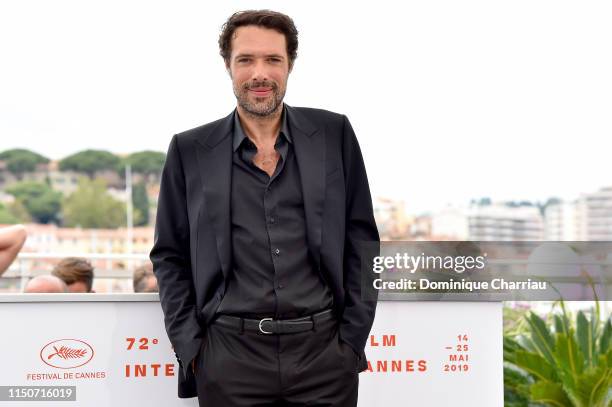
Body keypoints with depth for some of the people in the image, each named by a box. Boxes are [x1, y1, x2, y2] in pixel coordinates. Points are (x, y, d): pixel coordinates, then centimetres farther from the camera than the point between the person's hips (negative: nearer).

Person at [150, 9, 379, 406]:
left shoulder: (334, 134, 4)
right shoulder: (190, 150, 4)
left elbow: (361, 243, 6)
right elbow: (170, 256, 7)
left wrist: (353, 338, 1)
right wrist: (189, 348, -1)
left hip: (324, 349, 0)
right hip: (229, 357, 0)